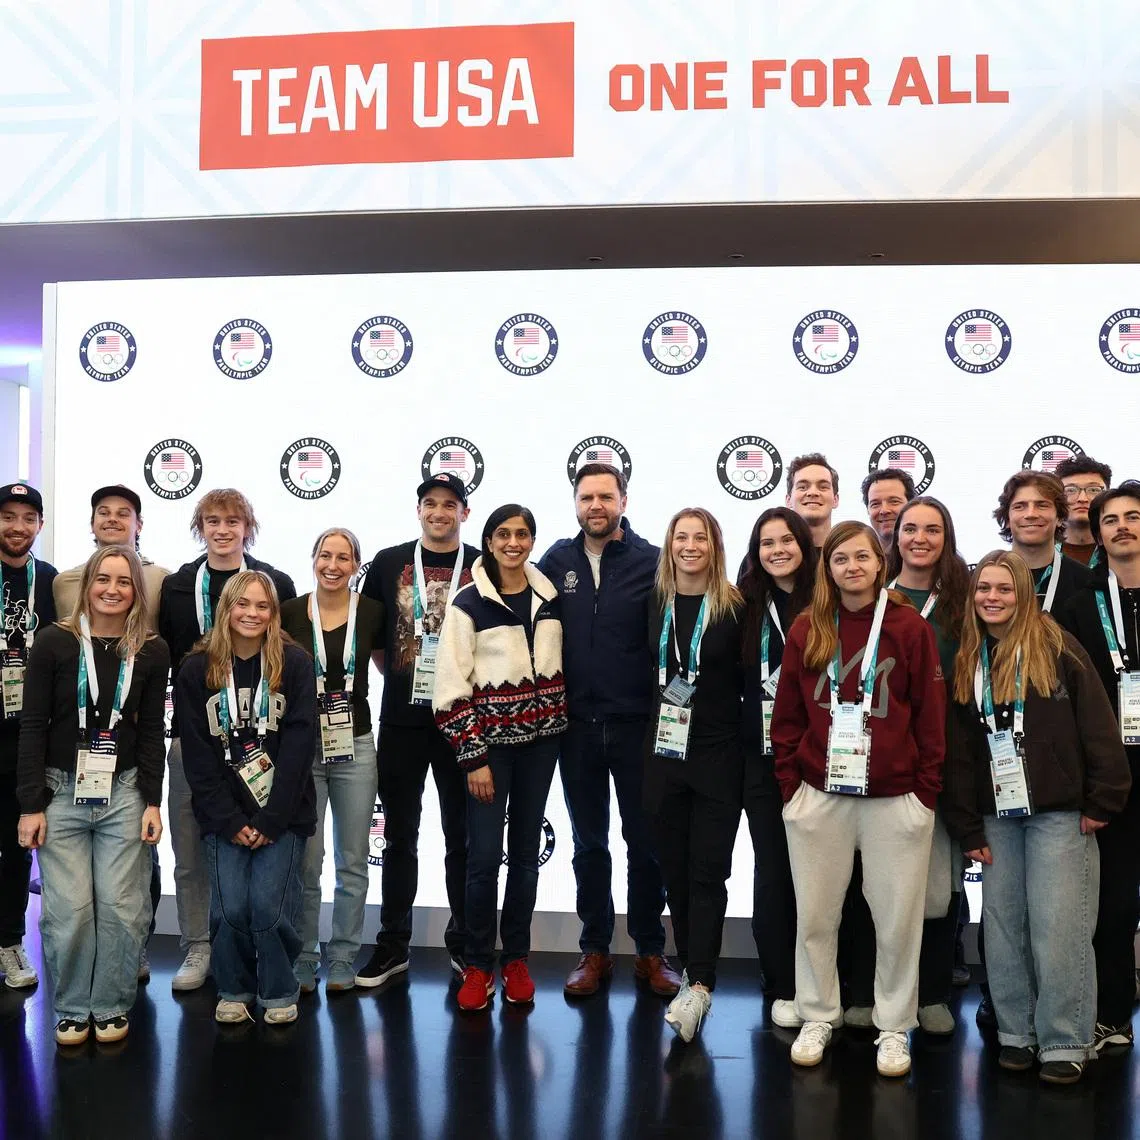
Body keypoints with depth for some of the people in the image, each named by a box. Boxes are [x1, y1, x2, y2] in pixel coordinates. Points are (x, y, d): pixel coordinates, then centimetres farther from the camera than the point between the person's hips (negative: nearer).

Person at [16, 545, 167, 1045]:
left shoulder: (152, 652, 2)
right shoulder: (54, 643, -3)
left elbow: (152, 731, 5)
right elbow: (33, 726, -2)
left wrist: (152, 802, -1)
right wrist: (31, 804, -6)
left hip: (124, 793, 1)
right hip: (61, 791, -1)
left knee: (120, 907, 0)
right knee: (68, 909, -3)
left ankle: (111, 1006, 19)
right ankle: (71, 1008, 18)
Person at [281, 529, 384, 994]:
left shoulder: (372, 612, 0)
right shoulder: (289, 614, -1)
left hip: (354, 747, 1)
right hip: (302, 747, -1)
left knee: (352, 862, 8)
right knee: (304, 863, 2)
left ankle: (342, 962, 21)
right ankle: (302, 962, 17)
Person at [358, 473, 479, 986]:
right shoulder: (389, 562, 4)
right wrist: (394, 674, 7)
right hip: (402, 718, 1)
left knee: (461, 835, 9)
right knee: (400, 836, 9)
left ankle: (464, 943, 22)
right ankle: (392, 946, 20)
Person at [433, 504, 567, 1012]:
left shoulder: (549, 595, 5)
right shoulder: (469, 604, -7)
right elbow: (451, 690, -9)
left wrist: (559, 724, 10)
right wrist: (473, 758, -12)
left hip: (540, 741, 4)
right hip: (489, 741, -4)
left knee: (525, 852, 10)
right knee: (484, 855, -5)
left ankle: (516, 959, 23)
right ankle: (477, 965, 11)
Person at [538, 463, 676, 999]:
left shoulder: (652, 562, -4)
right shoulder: (556, 561, 3)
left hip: (637, 723, -2)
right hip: (577, 726, 2)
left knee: (645, 842, 8)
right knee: (589, 843, 12)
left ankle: (650, 951, 22)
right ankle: (595, 951, 24)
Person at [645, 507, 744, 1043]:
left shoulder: (735, 607, -4)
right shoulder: (654, 604, 5)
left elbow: (748, 678, 1)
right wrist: (649, 728, 10)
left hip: (718, 756, -3)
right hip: (665, 752, 4)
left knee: (707, 872, -5)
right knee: (675, 867, 9)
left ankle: (699, 987, -6)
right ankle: (691, 969, 21)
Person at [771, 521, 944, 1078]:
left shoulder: (910, 628, -1)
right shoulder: (807, 630, 4)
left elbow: (930, 717, 0)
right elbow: (787, 716, 6)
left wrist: (927, 790, -3)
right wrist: (790, 783, 1)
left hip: (895, 798, -1)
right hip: (819, 796, 2)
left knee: (897, 918, 6)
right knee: (814, 915, 9)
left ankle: (894, 1027, 23)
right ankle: (818, 1017, 26)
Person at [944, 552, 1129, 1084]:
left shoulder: (1057, 648, -4)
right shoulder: (966, 662, 7)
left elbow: (1098, 727, -4)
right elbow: (958, 751, 7)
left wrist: (1103, 801, -7)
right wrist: (967, 828, 5)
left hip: (1059, 812, -4)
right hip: (996, 816, 4)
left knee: (1057, 928, -4)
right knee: (1003, 927, 6)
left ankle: (1065, 1042, 8)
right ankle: (1016, 1033, 19)